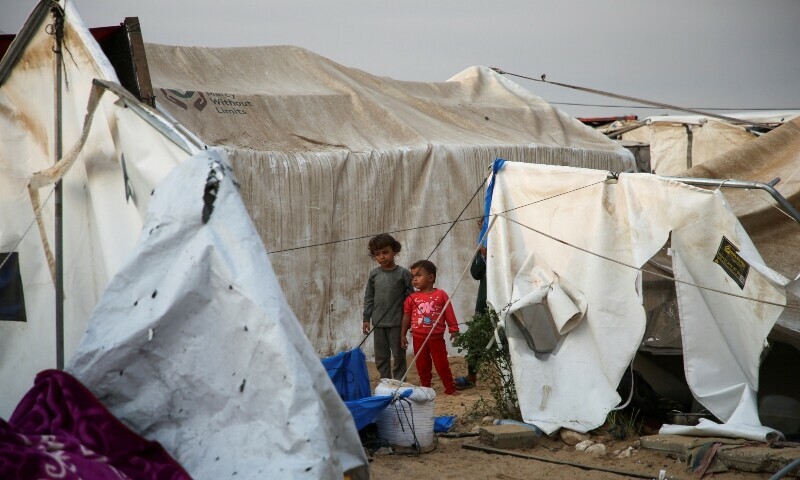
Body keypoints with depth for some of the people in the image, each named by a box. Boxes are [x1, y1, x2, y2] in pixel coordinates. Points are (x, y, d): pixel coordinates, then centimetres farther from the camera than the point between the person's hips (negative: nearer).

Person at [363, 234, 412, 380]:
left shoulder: (403, 273, -5)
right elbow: (369, 298, 11)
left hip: (397, 323, -4)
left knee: (398, 356, 2)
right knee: (381, 357, 10)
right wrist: (366, 319, 8)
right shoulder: (374, 274, 5)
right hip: (378, 323, 4)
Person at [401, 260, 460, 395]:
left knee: (442, 364, 4)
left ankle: (450, 388, 14)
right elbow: (407, 316, 5)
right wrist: (403, 334, 4)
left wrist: (454, 330, -4)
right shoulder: (412, 298, 0)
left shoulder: (441, 295, -4)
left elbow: (449, 314, -2)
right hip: (419, 338, 2)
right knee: (422, 365, 10)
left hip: (436, 337, -2)